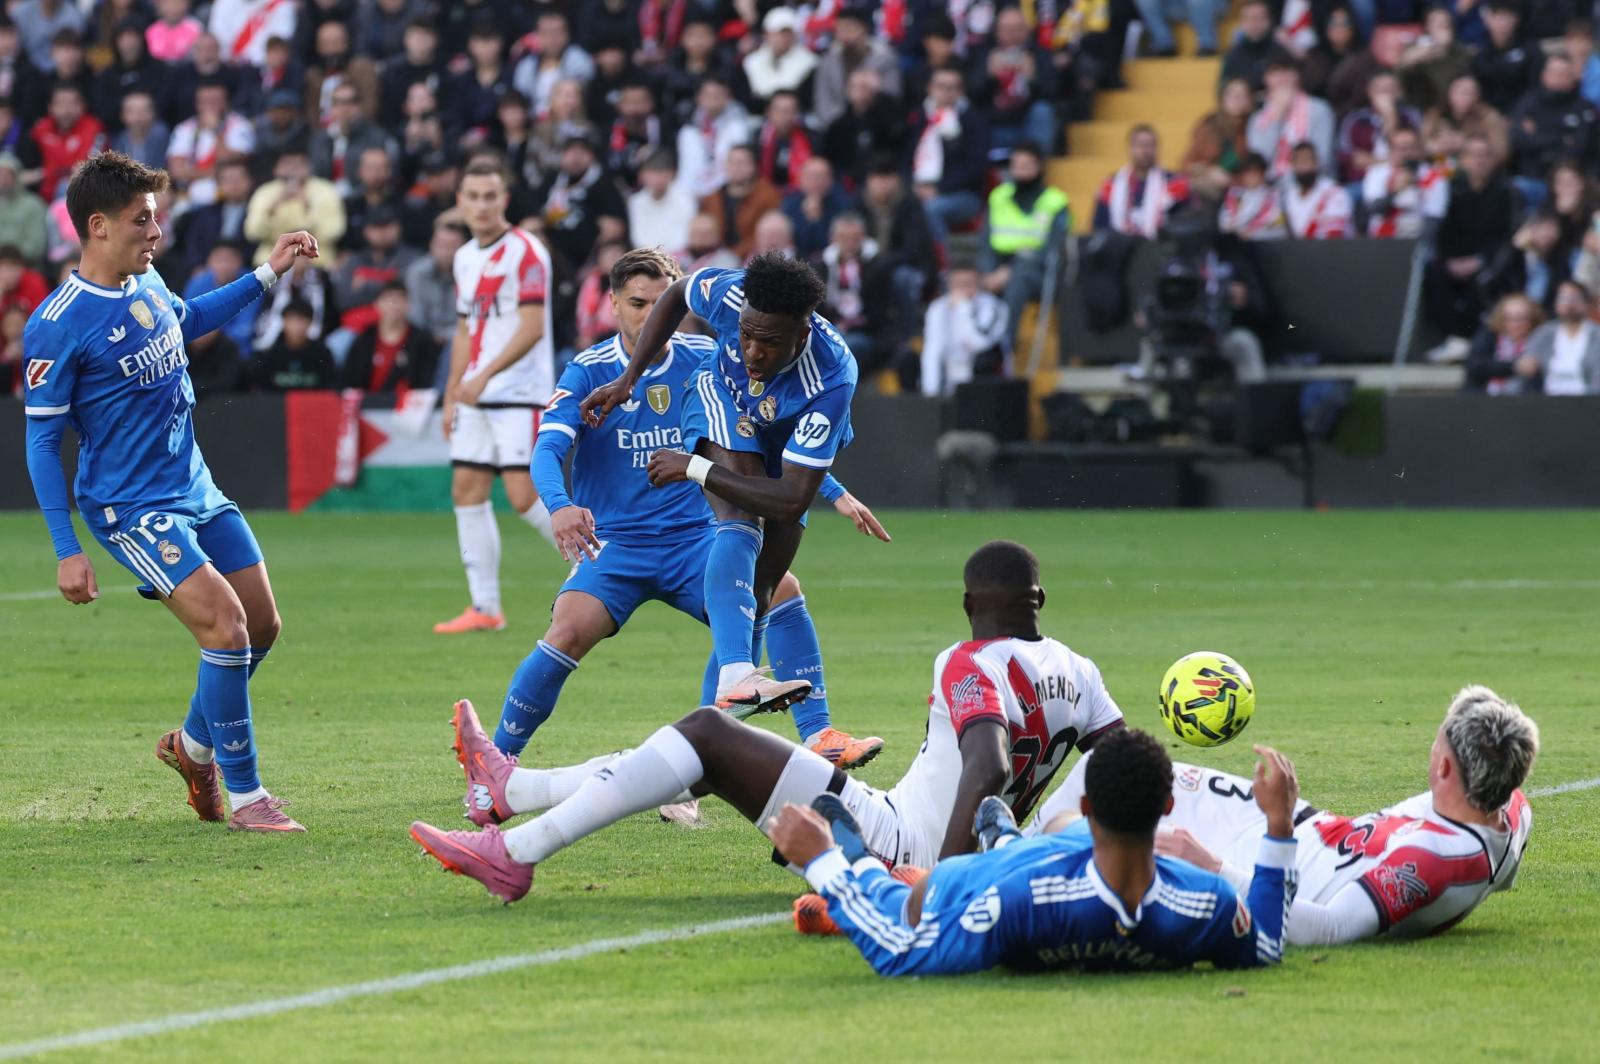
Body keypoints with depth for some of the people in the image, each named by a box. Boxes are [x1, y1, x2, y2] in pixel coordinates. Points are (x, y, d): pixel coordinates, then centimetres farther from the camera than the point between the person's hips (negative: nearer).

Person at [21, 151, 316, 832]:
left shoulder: (147, 284, 4)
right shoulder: (58, 326, -18)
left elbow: (188, 322, 29)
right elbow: (41, 440, -13)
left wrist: (266, 275, 23)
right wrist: (67, 551, -15)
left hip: (196, 489, 8)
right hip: (131, 507, -8)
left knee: (262, 624, 9)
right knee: (226, 627, -20)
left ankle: (194, 744, 35)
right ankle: (244, 796, -7)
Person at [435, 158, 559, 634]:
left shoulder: (524, 252, -10)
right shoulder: (465, 258, 15)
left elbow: (532, 327, -18)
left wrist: (484, 375, -24)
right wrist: (452, 395, 18)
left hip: (520, 393, -8)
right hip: (477, 397, 8)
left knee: (524, 495, -14)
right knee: (467, 491, 2)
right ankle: (485, 608, 5)